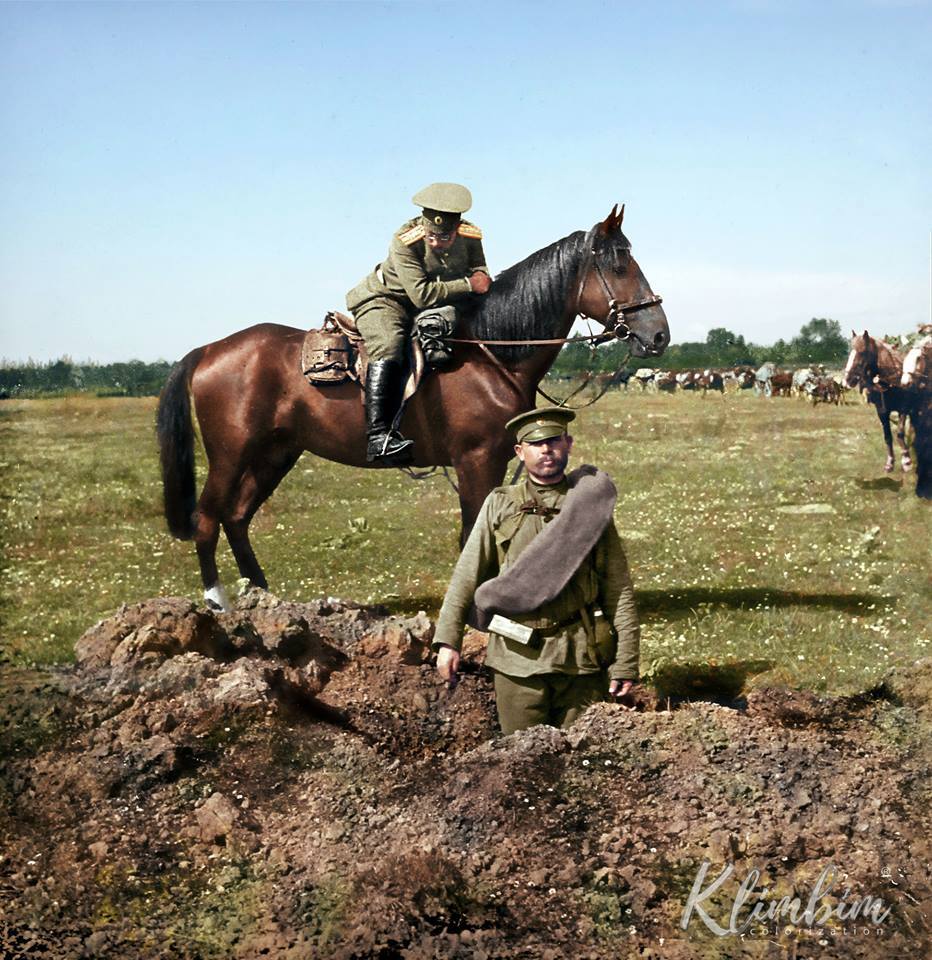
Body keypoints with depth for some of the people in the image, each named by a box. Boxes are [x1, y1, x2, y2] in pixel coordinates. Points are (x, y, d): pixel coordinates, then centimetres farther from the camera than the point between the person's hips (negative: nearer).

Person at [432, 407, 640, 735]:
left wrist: (625, 662, -3)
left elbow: (619, 589, 3)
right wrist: (447, 640, -4)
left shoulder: (591, 507, 5)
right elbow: (466, 577, 6)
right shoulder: (499, 506, 7)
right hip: (518, 658, 0)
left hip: (583, 659, 0)